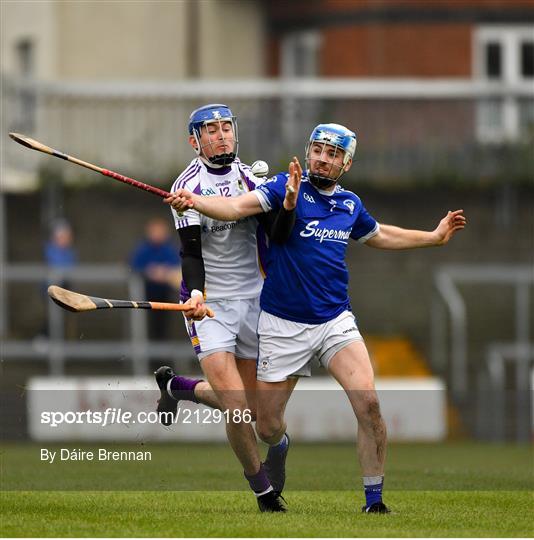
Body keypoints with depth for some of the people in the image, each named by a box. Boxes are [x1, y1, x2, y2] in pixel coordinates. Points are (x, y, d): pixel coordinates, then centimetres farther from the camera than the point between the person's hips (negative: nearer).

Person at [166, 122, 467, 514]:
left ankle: (374, 501, -6)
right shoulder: (287, 187, -6)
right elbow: (237, 207, -21)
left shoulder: (350, 204, 9)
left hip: (335, 321, 3)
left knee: (368, 402, -18)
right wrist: (194, 201, -40)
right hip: (282, 327, -3)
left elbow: (380, 236, 30)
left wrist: (435, 237, 33)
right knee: (267, 429, 2)